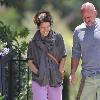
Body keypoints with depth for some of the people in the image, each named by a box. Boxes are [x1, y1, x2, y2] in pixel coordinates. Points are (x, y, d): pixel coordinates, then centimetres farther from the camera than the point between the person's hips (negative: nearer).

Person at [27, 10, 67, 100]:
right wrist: (38, 72, -8)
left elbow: (63, 57, 8)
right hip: (39, 80, -1)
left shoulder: (58, 38, 4)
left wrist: (60, 72, -1)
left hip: (55, 80, 1)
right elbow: (30, 62, 5)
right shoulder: (33, 42, 4)